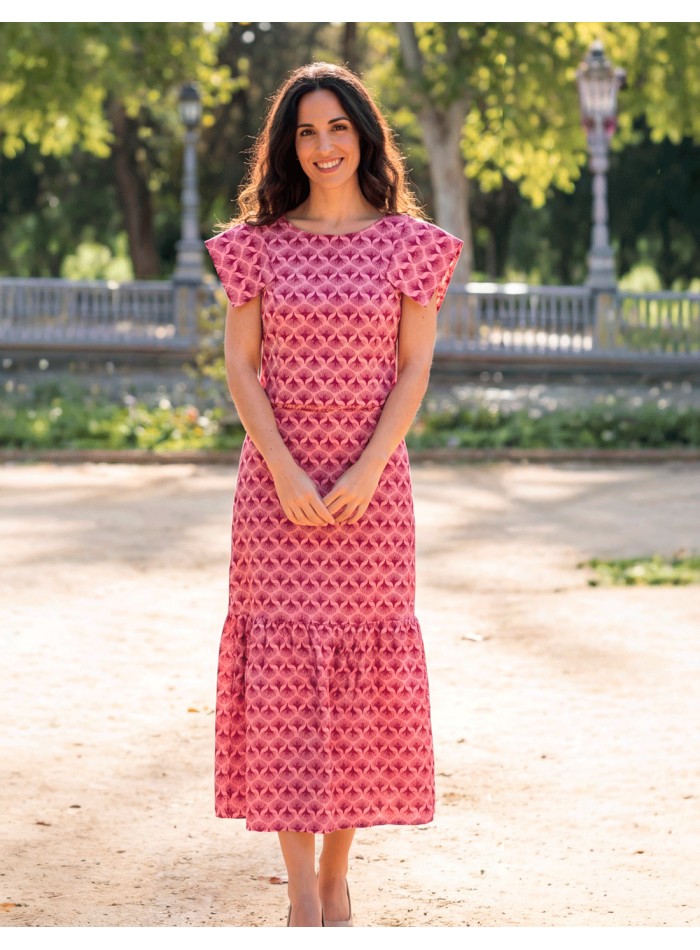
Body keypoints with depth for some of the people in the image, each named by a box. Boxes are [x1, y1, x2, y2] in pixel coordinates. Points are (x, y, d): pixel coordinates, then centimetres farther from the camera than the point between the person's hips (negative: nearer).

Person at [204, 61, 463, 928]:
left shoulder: (408, 242, 2)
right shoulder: (260, 243, 3)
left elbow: (414, 368, -1)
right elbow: (240, 366, 0)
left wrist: (366, 472, -12)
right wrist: (286, 473, -11)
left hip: (371, 481, 0)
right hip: (276, 479, 0)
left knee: (361, 668, 2)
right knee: (282, 662, -3)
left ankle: (338, 873, 14)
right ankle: (300, 889, 3)